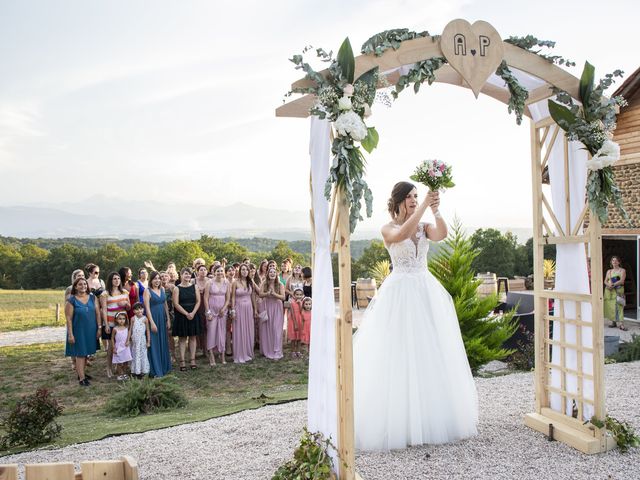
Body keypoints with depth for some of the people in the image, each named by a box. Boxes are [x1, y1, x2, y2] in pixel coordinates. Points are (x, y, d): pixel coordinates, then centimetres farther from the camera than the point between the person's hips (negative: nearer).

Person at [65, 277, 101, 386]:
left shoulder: (92, 298, 4)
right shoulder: (71, 300, -8)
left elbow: (97, 313, 6)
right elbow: (68, 318, -9)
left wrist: (99, 328, 1)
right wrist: (70, 334, -12)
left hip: (90, 331, 4)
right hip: (78, 331, -4)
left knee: (86, 353, 12)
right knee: (80, 354, -2)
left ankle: (81, 373, 27)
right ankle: (81, 378, 0)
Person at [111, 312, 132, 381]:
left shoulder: (126, 328, -1)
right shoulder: (115, 329, -12)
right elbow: (112, 339, -5)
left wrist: (127, 341, 1)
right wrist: (114, 348, -7)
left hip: (126, 347, 4)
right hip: (119, 348, -4)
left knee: (125, 362, 10)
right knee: (119, 362, 3)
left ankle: (123, 372, 28)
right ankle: (119, 374, 17)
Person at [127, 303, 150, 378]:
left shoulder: (145, 319, -7)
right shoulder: (133, 319, 0)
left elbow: (148, 330, -3)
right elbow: (130, 329, 6)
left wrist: (148, 341, -4)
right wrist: (128, 340, 4)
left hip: (142, 340, -2)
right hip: (134, 340, 3)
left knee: (142, 354, 3)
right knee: (134, 355, 9)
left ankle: (143, 371, 10)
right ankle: (135, 371, 19)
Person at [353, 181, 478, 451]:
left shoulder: (424, 226, 11)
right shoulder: (388, 229, -1)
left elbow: (441, 235, -12)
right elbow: (403, 234, -24)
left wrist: (435, 210, -25)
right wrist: (423, 207, -26)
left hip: (426, 293, 5)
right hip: (399, 294, -4)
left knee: (431, 355, 7)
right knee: (398, 356, -4)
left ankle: (433, 417, 19)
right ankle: (400, 419, 5)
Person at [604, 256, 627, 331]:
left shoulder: (622, 270, 5)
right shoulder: (609, 271, 18)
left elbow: (622, 281, -7)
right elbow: (605, 281, 11)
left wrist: (614, 284, -17)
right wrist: (608, 284, -11)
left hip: (618, 290, -4)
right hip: (609, 291, 4)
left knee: (618, 306, -15)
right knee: (610, 306, -1)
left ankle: (620, 323, -20)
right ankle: (612, 322, 6)